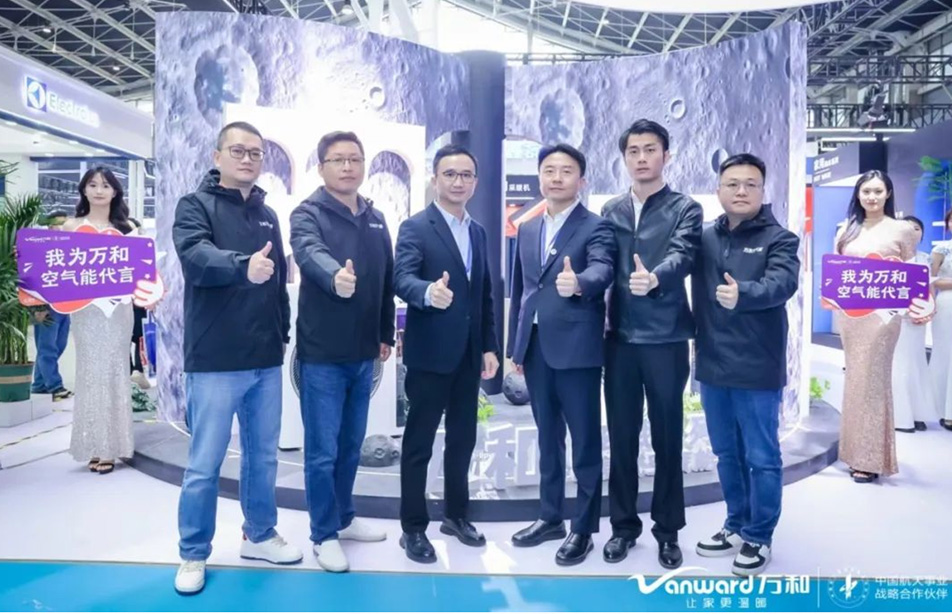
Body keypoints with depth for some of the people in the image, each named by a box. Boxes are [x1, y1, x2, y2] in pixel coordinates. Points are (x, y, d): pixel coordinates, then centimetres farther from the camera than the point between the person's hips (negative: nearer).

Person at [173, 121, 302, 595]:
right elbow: (197, 258, -24)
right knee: (204, 464, 4)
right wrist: (243, 266, -42)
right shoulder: (195, 206, -3)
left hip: (266, 361, 5)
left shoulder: (267, 215, 13)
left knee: (263, 455, 15)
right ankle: (193, 554, 22)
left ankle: (259, 535, 32)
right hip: (214, 361, -5)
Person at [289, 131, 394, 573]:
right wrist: (336, 277, -53)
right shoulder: (308, 215, -9)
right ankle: (324, 534, 21)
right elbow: (311, 255, -32)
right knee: (323, 450, 4)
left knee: (351, 445, 18)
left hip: (363, 353, 6)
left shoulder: (376, 219, 9)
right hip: (322, 354, -5)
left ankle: (343, 518, 35)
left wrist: (386, 334, 15)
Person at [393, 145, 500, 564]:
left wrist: (489, 346, 10)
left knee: (463, 439, 15)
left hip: (468, 355, 6)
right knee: (419, 442, 4)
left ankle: (456, 515, 31)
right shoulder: (415, 228, -7)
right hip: (429, 354, -6)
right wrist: (429, 292, -43)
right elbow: (402, 280, -21)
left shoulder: (478, 232, 13)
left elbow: (485, 295, 15)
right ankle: (413, 527, 17)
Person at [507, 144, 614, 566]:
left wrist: (578, 283, -46)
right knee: (547, 438, 16)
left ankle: (583, 528, 16)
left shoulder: (596, 227, -4)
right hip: (535, 348, 6)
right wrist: (514, 346, 14)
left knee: (585, 441, 3)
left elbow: (602, 270, -23)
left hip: (576, 347, -6)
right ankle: (550, 517, 30)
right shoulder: (527, 230, 14)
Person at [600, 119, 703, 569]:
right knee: (621, 437, 10)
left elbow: (682, 256, -17)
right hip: (620, 338, 3)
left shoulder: (685, 209, 1)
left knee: (667, 438, 7)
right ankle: (624, 524, 25)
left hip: (666, 339, -3)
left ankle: (668, 530, 23)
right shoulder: (611, 211, 12)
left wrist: (654, 278, -38)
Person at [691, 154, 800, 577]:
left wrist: (743, 294, -41)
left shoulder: (779, 239, -4)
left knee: (761, 456, 5)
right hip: (713, 366, 4)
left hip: (757, 368, -4)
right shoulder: (705, 238, 8)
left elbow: (782, 283, -22)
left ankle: (759, 537, 22)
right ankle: (736, 526, 32)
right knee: (727, 453, 16)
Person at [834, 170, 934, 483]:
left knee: (871, 380, -1)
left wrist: (919, 305, -13)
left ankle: (871, 458, 7)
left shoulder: (902, 229, 2)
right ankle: (856, 452, 19)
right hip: (847, 312, 4)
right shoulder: (846, 230, 11)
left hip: (881, 313, -4)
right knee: (854, 379, 9)